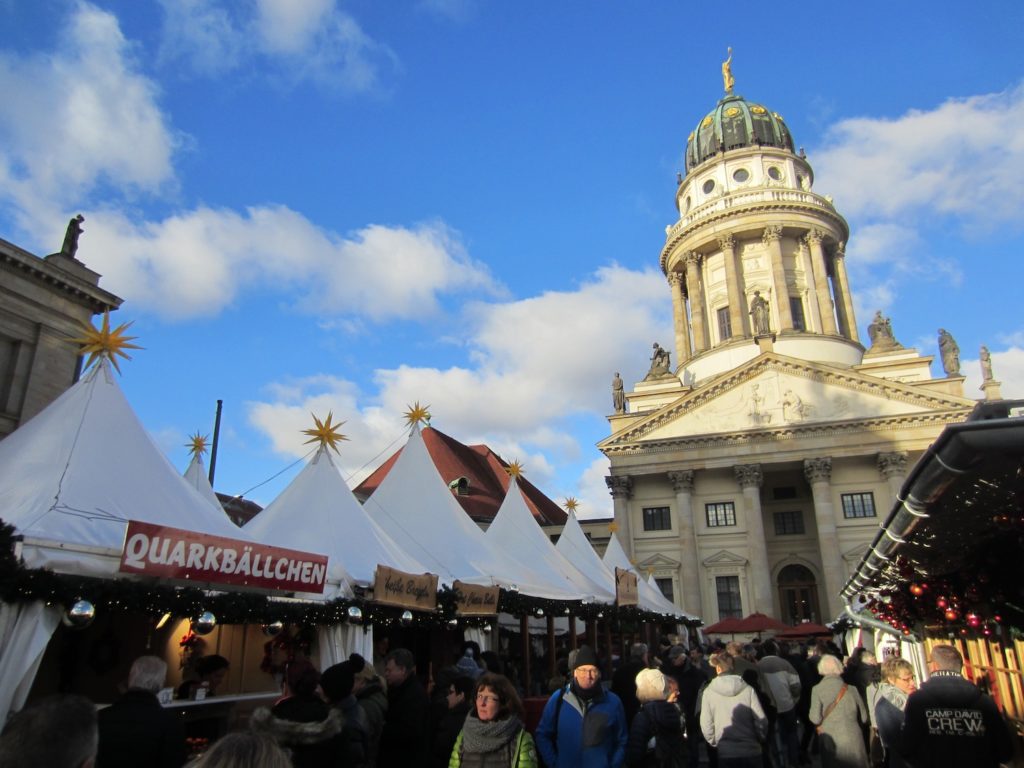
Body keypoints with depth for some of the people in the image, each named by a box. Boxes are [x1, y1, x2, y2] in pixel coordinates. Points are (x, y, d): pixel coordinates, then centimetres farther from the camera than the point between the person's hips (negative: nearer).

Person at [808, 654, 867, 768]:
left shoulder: (817, 689, -10)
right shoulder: (851, 689, -4)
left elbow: (815, 719, -13)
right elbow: (864, 717, 5)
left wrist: (809, 714, 7)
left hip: (830, 741, -1)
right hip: (853, 740, 2)